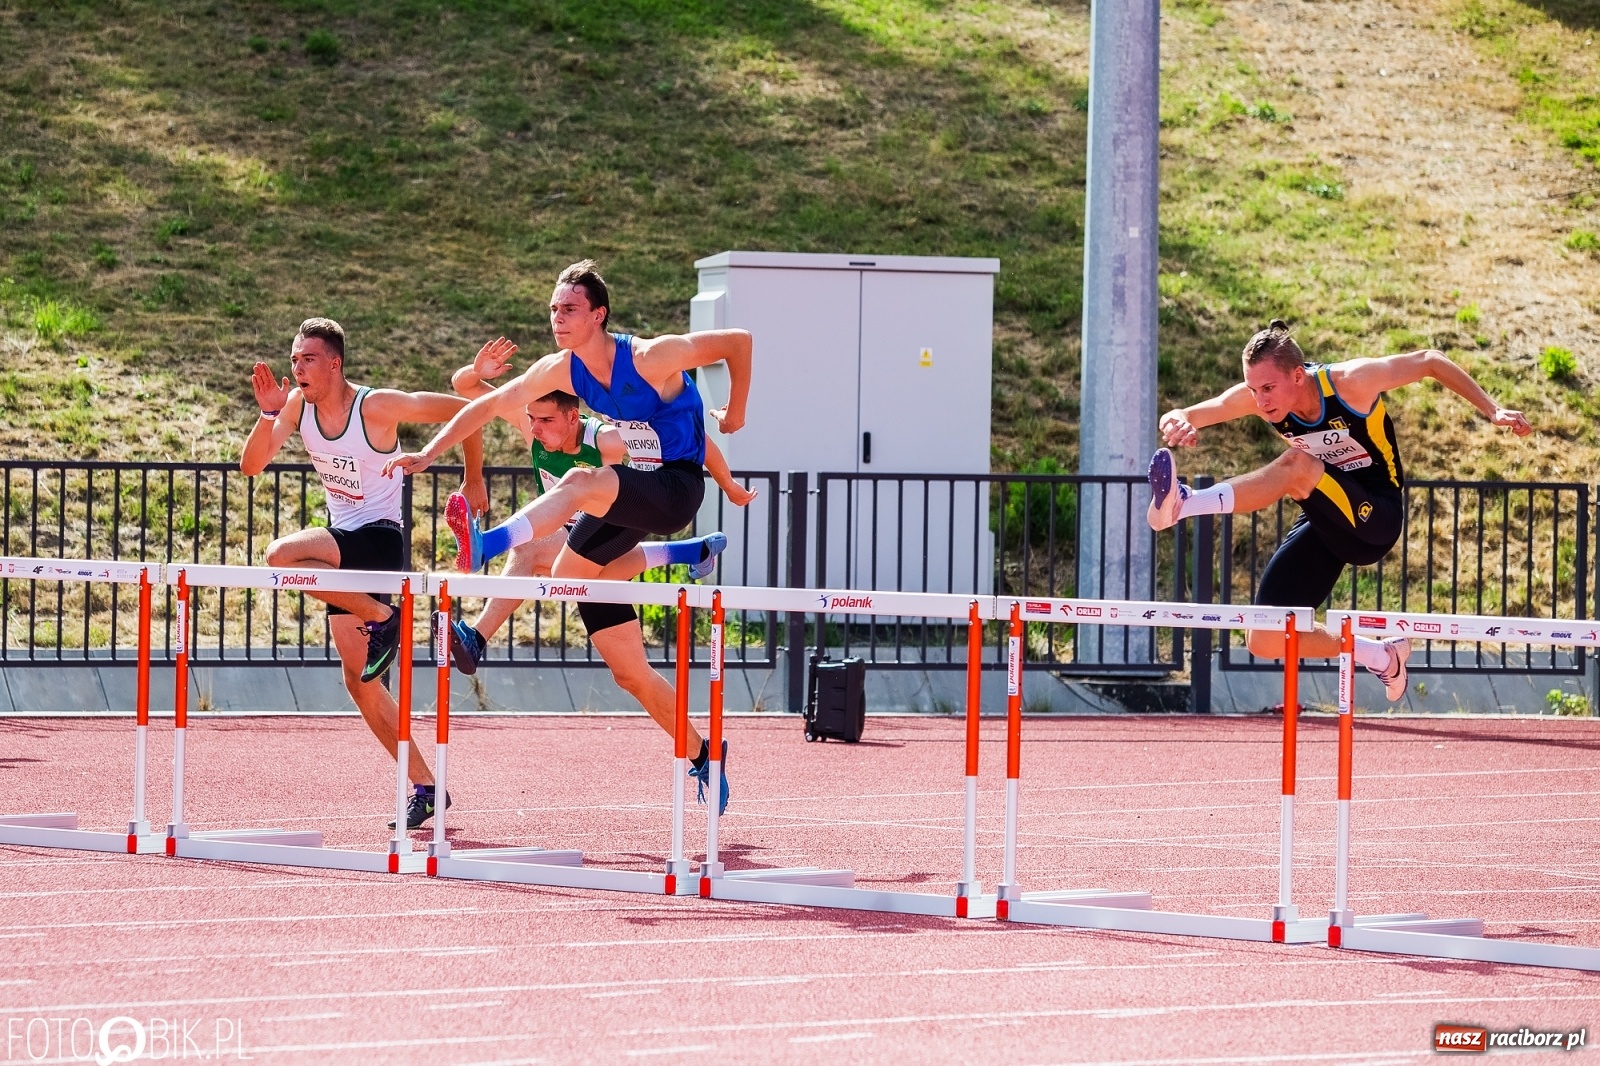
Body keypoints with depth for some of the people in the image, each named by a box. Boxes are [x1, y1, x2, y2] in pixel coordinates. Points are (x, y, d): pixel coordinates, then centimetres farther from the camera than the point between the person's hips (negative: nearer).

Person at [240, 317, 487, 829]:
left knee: (282, 555, -32)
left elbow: (466, 411, -10)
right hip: (344, 546, 8)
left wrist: (473, 482, -1)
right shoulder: (298, 404, 0)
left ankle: (381, 617, -17)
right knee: (360, 683, 7)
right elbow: (251, 466, -5)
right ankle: (425, 787, 14)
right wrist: (268, 415, -21)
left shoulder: (376, 407, -17)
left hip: (380, 538, -8)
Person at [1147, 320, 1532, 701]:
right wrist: (1178, 422, -42)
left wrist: (1492, 410, -9)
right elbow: (1183, 418, -17)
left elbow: (1431, 362, -7)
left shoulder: (1350, 382, -21)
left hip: (1376, 516, -6)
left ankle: (1184, 505, -49)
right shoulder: (1259, 395, -10)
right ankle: (1381, 656, 17)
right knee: (1267, 642, -4)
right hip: (1326, 523, 6)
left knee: (1297, 465, -34)